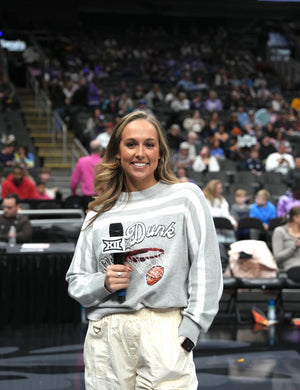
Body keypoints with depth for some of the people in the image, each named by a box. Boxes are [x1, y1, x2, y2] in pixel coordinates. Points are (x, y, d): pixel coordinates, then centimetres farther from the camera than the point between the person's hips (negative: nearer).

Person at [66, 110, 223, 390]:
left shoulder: (186, 197, 5)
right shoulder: (99, 214, 14)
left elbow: (206, 270, 0)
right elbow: (75, 282, 16)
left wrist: (190, 330, -8)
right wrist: (104, 283, -5)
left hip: (164, 332, -3)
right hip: (106, 337, 3)